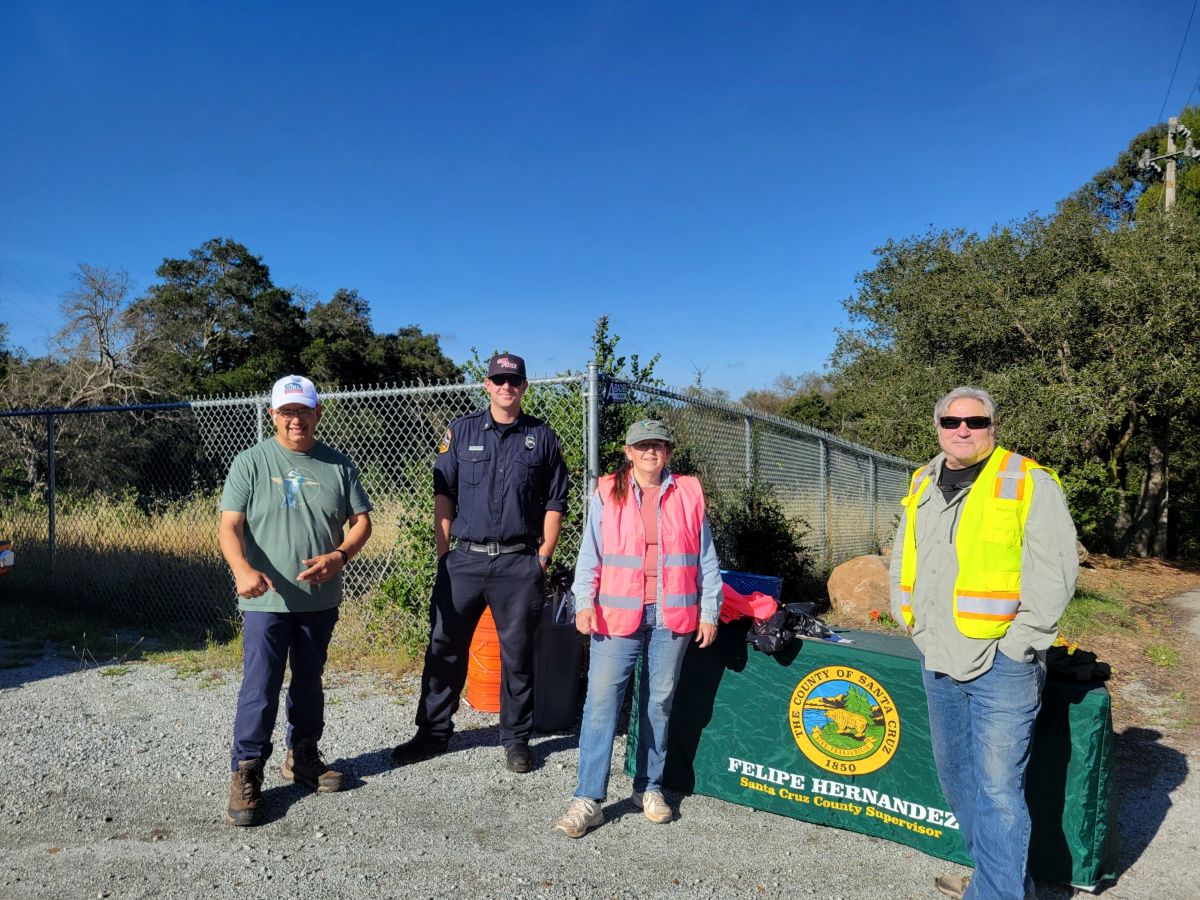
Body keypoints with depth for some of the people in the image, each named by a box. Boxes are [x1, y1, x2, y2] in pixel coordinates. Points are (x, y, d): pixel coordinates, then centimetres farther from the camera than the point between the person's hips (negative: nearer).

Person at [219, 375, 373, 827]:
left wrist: (337, 557, -15)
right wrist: (243, 570, -29)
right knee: (260, 687, -5)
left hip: (320, 599, 3)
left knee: (309, 682, 16)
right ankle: (246, 773, 9)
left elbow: (361, 521, 4)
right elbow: (230, 526, -10)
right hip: (265, 600, -3)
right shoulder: (251, 462, -4)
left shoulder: (337, 465, 3)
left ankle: (303, 756, 33)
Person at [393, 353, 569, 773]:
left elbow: (555, 503, 6)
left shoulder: (543, 437, 6)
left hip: (518, 561, -1)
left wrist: (543, 557, -1)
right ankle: (432, 732, 21)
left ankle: (516, 739, 20)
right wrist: (444, 551, -1)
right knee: (444, 648, 6)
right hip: (464, 558, 1)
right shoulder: (461, 431, 7)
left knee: (517, 653, 6)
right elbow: (443, 494, 5)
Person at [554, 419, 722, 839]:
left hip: (673, 616, 1)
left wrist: (709, 611, 5)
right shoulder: (607, 493, 4)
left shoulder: (689, 494, 6)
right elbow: (590, 554, 2)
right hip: (618, 613, -1)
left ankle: (649, 787, 26)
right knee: (601, 700, -5)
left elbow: (706, 558, 8)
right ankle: (588, 798, 3)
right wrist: (584, 603, -8)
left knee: (659, 702, 10)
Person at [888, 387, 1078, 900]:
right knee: (956, 775, 18)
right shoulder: (922, 486, 10)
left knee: (997, 788, -4)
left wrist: (1016, 646, -14)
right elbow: (902, 560, 20)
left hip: (999, 663, -7)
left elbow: (1054, 570, -13)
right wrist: (913, 623, 11)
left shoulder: (1029, 483, -8)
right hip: (937, 660, 7)